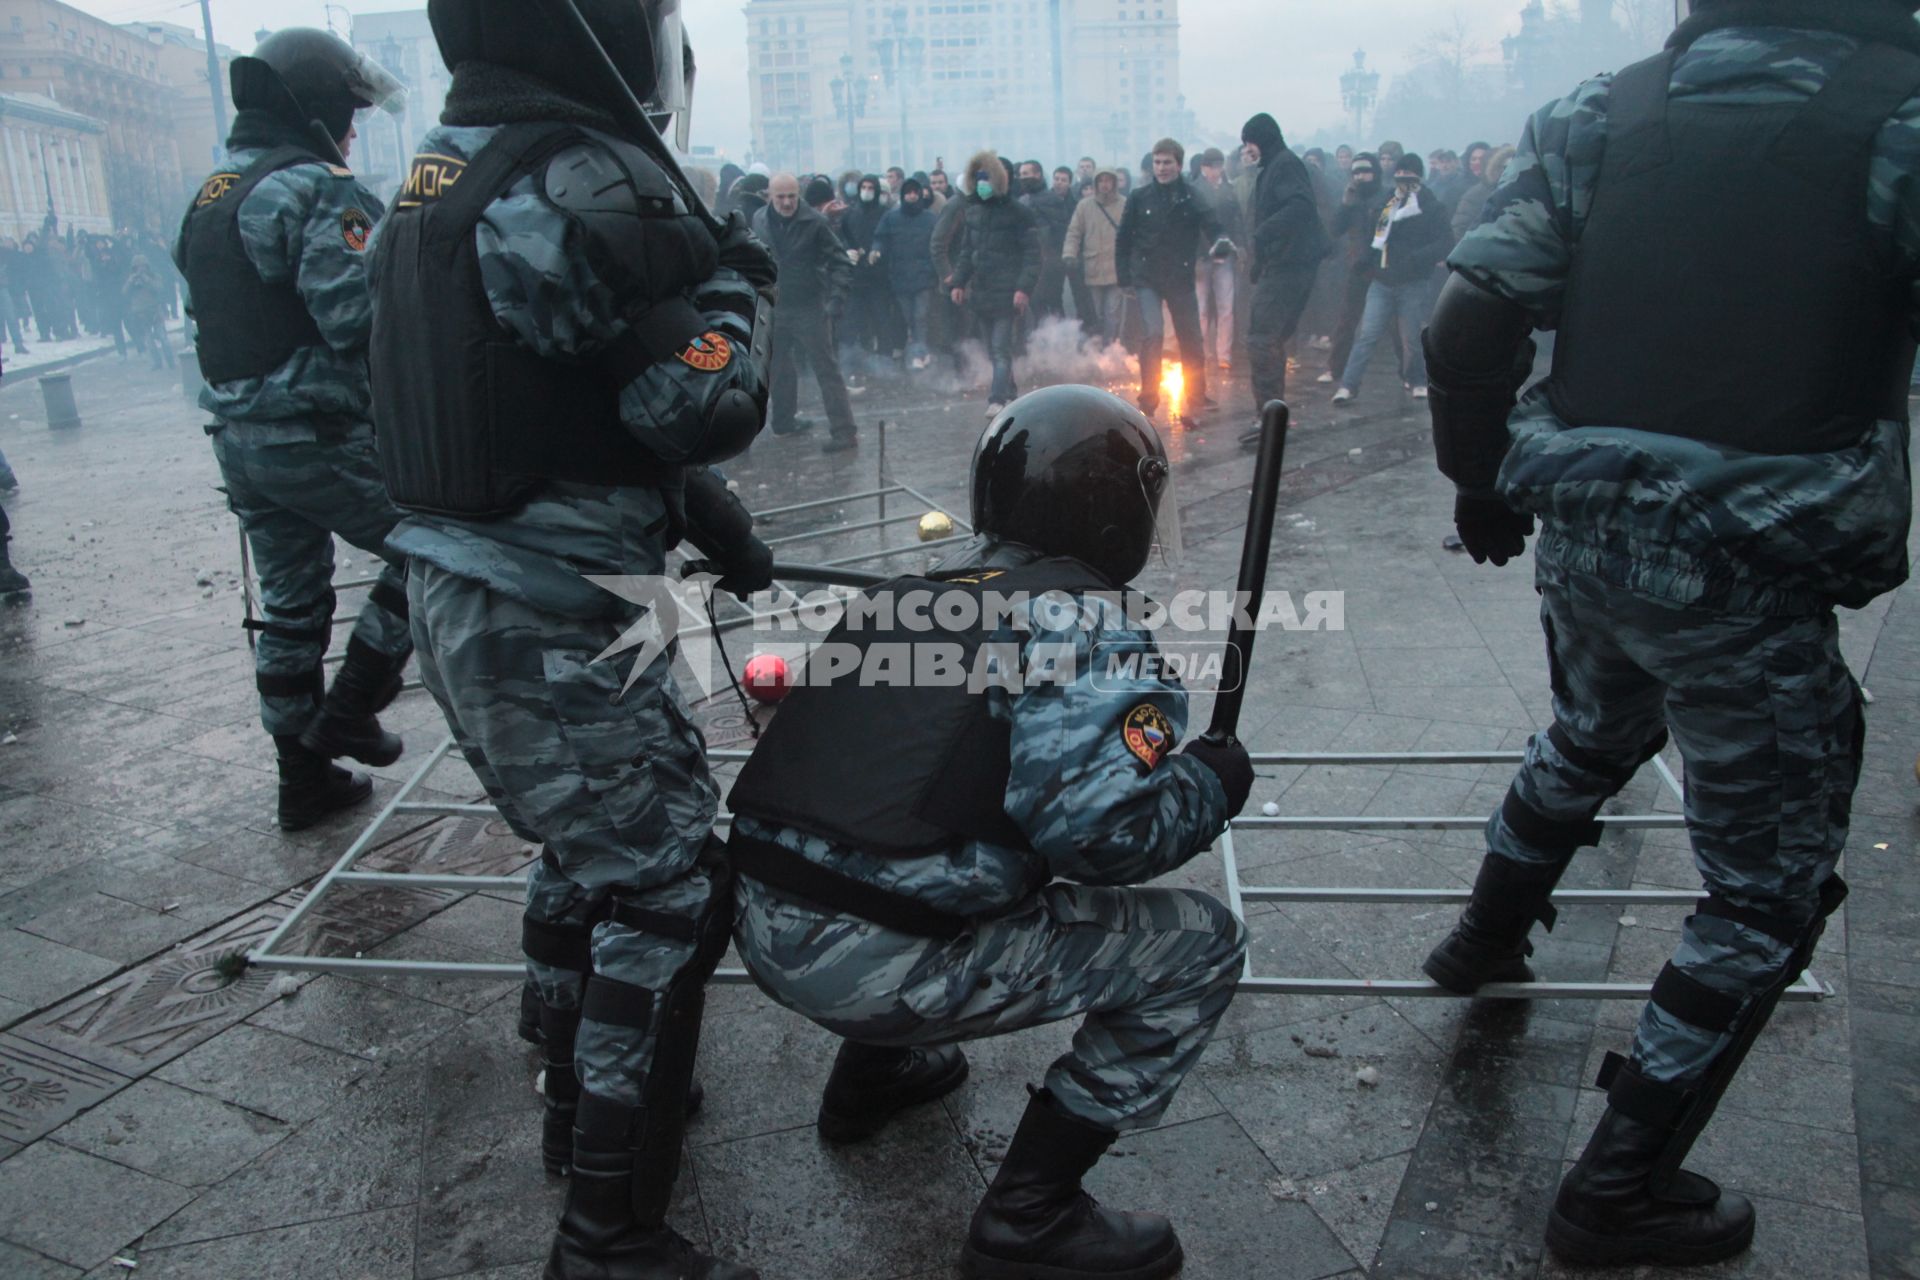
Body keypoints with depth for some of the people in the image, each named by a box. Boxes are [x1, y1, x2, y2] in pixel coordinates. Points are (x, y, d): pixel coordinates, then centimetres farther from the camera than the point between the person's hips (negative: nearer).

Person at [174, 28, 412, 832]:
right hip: (322, 435, -9)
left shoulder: (208, 200, 15)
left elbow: (207, 322, 17)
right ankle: (349, 708, 8)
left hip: (238, 437, 9)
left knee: (289, 603, 15)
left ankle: (305, 780, 23)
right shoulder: (319, 190, -13)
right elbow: (361, 317, -23)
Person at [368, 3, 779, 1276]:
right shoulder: (590, 182, -20)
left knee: (591, 853, 24)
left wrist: (717, 525, 18)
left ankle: (582, 1103, 43)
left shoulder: (452, 167, 12)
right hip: (556, 630, -10)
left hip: (465, 598, 10)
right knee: (667, 895, -1)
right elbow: (701, 406, -20)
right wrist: (736, 283, -1)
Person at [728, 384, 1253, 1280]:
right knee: (1200, 945, 3)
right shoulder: (1084, 628, -9)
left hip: (764, 925, 8)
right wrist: (1208, 783, -1)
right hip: (880, 967, -8)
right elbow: (1097, 828, -21)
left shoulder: (909, 594, 13)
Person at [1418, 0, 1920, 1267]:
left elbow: (1468, 329, 2)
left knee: (1592, 733, 36)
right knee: (1770, 888, 12)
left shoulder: (1604, 112, 6)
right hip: (1748, 576, -5)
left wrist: (1483, 480, 15)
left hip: (1583, 534, 6)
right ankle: (1622, 1194, 17)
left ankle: (1487, 939, 56)